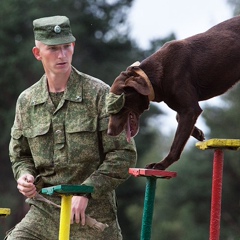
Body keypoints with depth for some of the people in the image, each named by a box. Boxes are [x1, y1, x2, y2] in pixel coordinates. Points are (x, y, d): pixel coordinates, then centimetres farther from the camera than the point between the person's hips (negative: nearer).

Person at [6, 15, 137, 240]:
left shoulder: (98, 93, -4)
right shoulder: (26, 101, 8)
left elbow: (123, 154, -7)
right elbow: (20, 154, 20)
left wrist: (86, 191, -15)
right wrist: (24, 175, -3)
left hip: (93, 214, -3)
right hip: (43, 213, 3)